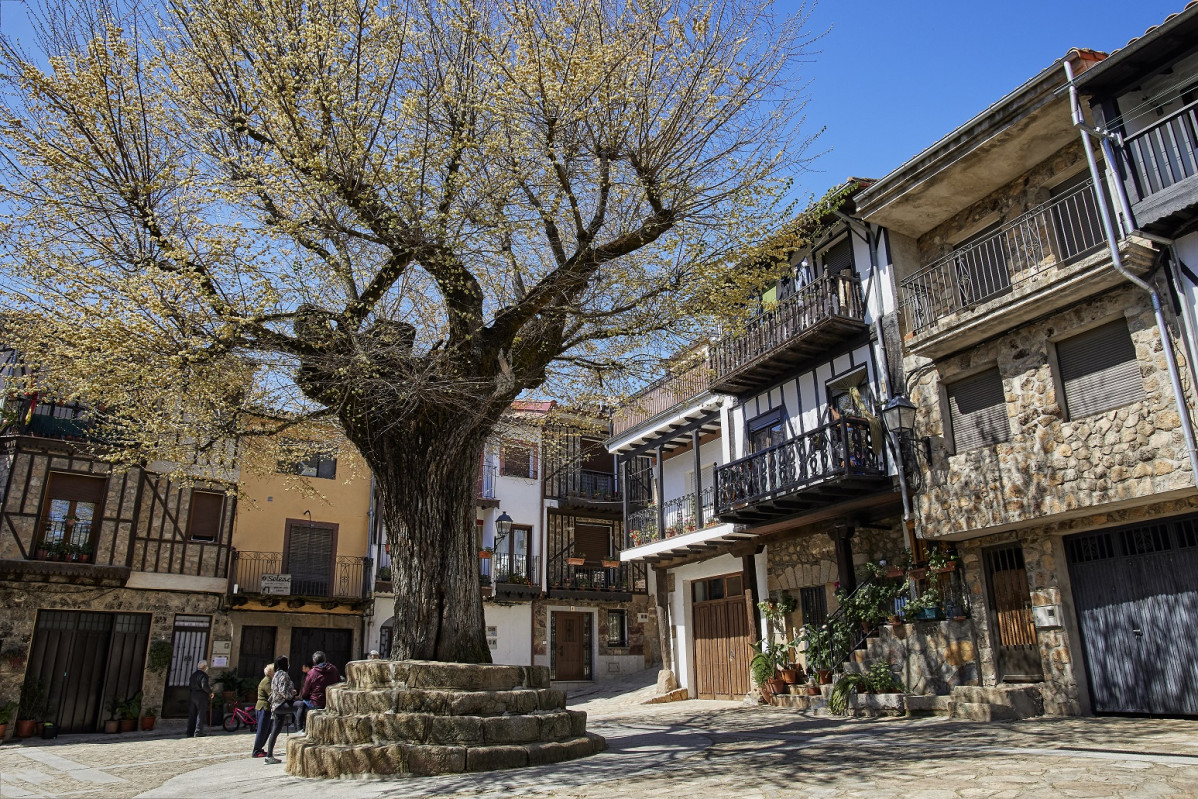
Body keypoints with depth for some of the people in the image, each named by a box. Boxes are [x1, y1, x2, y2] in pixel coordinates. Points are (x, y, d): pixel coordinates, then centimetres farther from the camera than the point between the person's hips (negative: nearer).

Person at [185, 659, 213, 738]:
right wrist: (210, 692, -10)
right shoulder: (203, 675, -12)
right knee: (200, 715, -3)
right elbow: (204, 686, -23)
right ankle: (198, 733, -6)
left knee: (191, 715, 12)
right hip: (201, 697, -7)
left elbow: (188, 685, 11)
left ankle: (190, 733, 16)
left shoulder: (193, 674, 11)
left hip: (191, 696, 7)